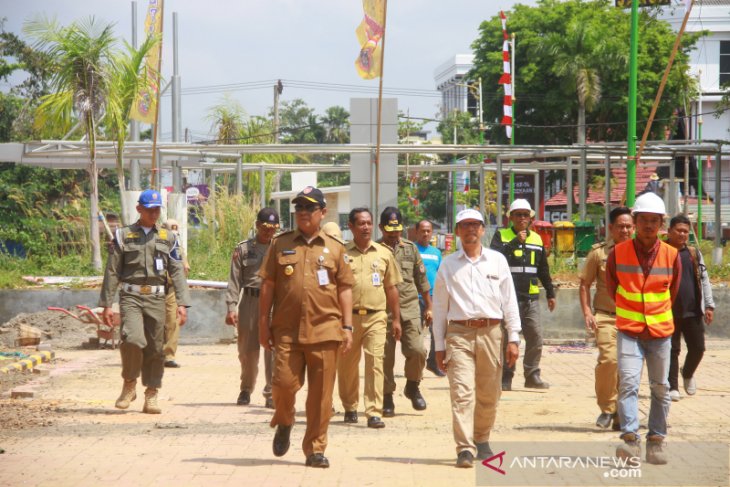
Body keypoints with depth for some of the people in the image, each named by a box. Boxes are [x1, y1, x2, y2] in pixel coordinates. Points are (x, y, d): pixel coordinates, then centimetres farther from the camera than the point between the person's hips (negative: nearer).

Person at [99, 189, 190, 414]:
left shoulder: (168, 238, 12)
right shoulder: (123, 236, 7)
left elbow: (177, 272, 8)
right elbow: (112, 272, 7)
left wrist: (182, 303, -3)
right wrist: (107, 304, 2)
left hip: (156, 298, 2)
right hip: (131, 296, -2)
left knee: (156, 349, 2)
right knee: (133, 339, -21)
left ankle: (151, 396, 13)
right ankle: (129, 385, 0)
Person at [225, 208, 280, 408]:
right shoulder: (243, 249, 9)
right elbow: (234, 280, 6)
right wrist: (231, 307, -4)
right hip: (249, 301, 1)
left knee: (273, 350, -8)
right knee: (247, 349, 8)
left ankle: (272, 394, -4)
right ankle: (246, 389, 26)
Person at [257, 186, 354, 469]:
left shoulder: (334, 248, 10)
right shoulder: (281, 245, 9)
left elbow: (345, 288, 10)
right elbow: (268, 285, 8)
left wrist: (347, 327, 3)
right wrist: (264, 323, 2)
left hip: (324, 331, 0)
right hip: (287, 330, 0)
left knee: (321, 395, 1)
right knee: (284, 383, -7)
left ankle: (315, 449, 11)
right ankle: (283, 423, 25)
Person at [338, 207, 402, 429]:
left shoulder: (384, 254, 11)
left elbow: (391, 288, 15)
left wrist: (396, 319, 12)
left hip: (376, 316, 0)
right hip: (348, 316, 0)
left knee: (375, 363, -10)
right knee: (347, 365, 7)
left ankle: (374, 413, -11)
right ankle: (350, 407, 25)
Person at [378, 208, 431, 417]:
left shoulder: (410, 248, 12)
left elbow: (422, 280, 17)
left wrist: (428, 306, 16)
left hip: (409, 309, 2)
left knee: (417, 350, -11)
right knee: (385, 356, 0)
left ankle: (413, 386, 14)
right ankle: (387, 398, 12)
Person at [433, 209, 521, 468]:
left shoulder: (497, 260, 11)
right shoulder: (448, 264, 9)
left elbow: (509, 300, 10)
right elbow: (439, 306, 10)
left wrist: (513, 339, 4)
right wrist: (439, 346, 7)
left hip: (490, 333, 2)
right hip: (459, 334, -1)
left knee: (489, 394, 7)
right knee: (462, 392, -12)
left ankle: (481, 440, 27)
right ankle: (465, 449, -16)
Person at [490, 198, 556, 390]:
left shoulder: (536, 239, 15)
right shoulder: (501, 236, 3)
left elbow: (543, 270, 21)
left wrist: (550, 293, 21)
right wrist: (515, 241, -20)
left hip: (531, 298, 4)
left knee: (536, 338, 0)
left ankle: (532, 375, 9)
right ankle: (505, 378, 5)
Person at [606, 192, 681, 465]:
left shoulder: (671, 255, 0)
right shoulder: (618, 253, -4)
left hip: (661, 331, 2)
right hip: (629, 330, -2)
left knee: (660, 388, 6)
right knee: (628, 382, -17)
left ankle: (656, 441, 15)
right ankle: (630, 438, -21)